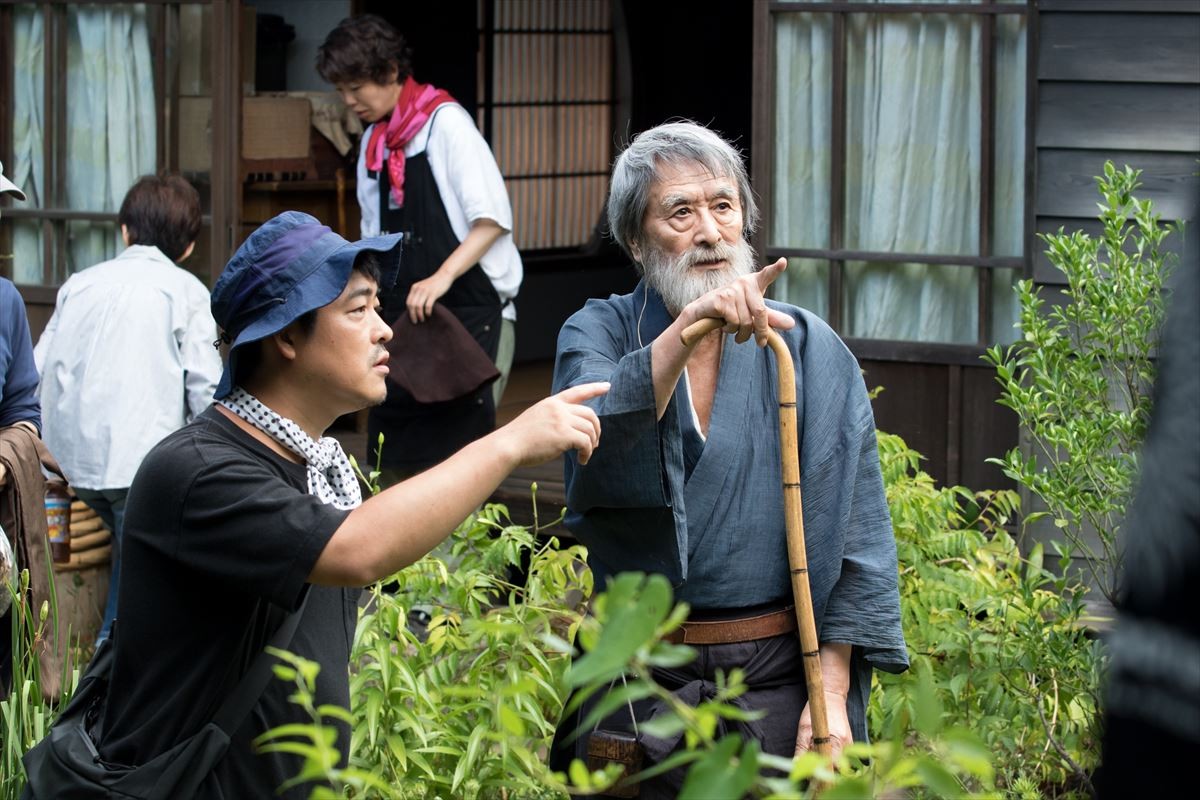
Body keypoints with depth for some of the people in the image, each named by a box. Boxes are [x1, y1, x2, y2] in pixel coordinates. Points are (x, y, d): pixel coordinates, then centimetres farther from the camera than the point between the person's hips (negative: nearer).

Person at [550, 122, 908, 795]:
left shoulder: (810, 351, 1)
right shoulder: (598, 333, 2)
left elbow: (857, 532, -2)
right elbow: (595, 438, -21)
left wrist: (832, 692, -8)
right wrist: (684, 332, -33)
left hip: (774, 673, 0)